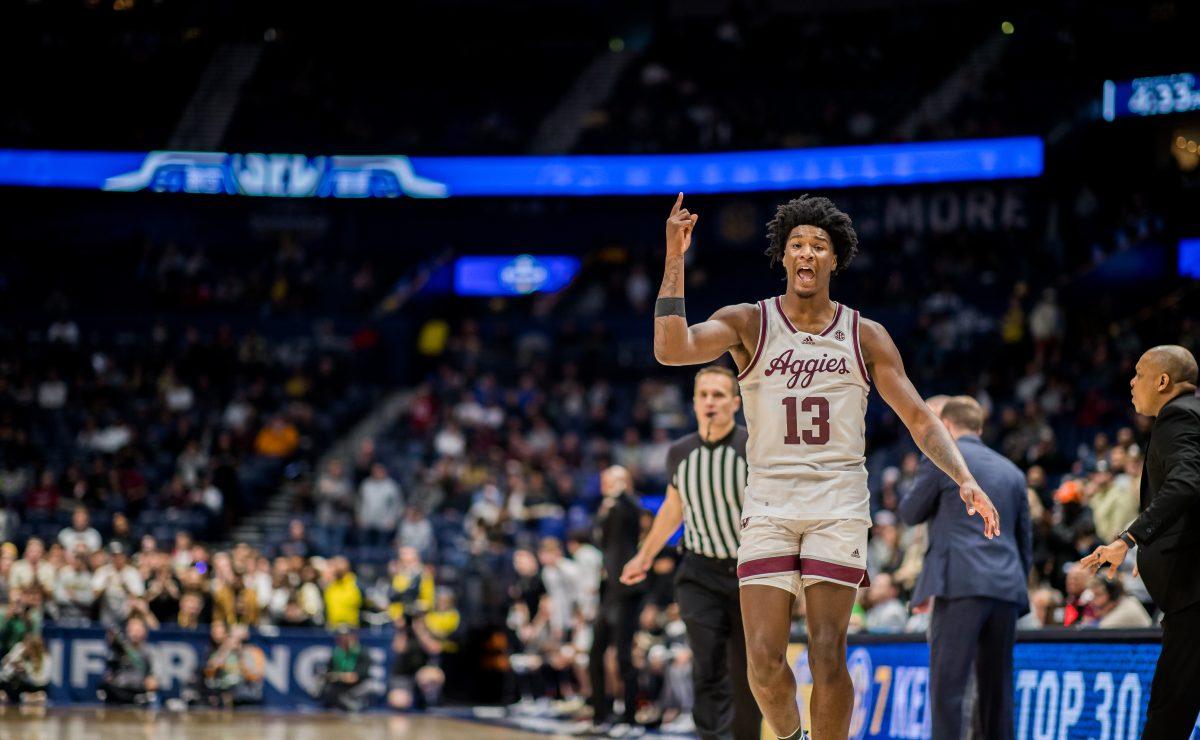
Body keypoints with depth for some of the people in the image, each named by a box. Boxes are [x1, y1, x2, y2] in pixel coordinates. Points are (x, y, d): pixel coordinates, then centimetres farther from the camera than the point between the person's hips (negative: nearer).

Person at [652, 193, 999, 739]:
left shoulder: (866, 338, 8)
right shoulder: (748, 324, 3)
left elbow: (919, 418, 9)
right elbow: (671, 349, -14)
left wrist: (965, 480, -4)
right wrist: (675, 260, -20)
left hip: (839, 506, 0)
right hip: (768, 504, 0)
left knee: (828, 658, -7)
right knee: (764, 659, -7)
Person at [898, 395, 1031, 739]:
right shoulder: (1012, 471, 20)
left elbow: (910, 513, 11)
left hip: (962, 585, -6)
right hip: (1007, 589, 6)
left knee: (947, 684, -10)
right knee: (996, 688, 9)